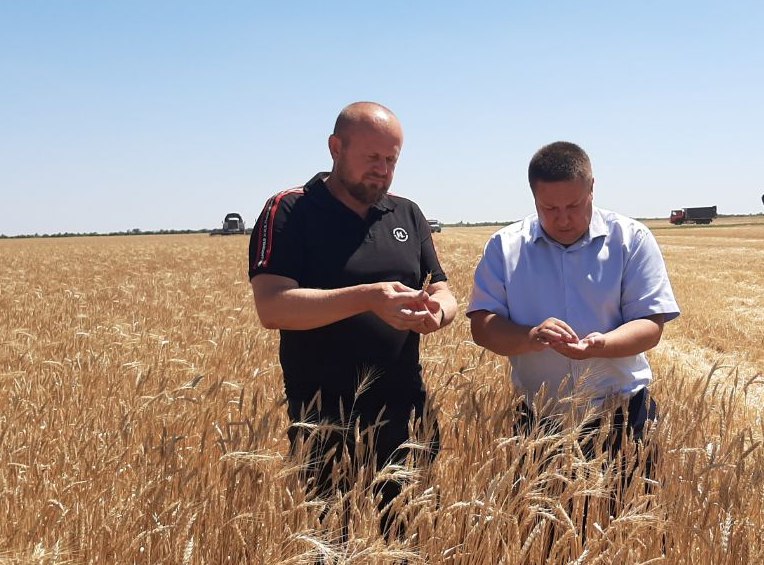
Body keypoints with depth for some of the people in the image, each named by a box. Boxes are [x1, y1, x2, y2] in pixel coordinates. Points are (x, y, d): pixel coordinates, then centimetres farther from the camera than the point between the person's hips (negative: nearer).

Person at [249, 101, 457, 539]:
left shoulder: (408, 215, 11)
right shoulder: (289, 213, -6)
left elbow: (444, 295, 10)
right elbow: (272, 307, -17)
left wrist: (436, 311, -14)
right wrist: (368, 298, -27)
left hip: (406, 415, 5)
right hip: (325, 421, -4)